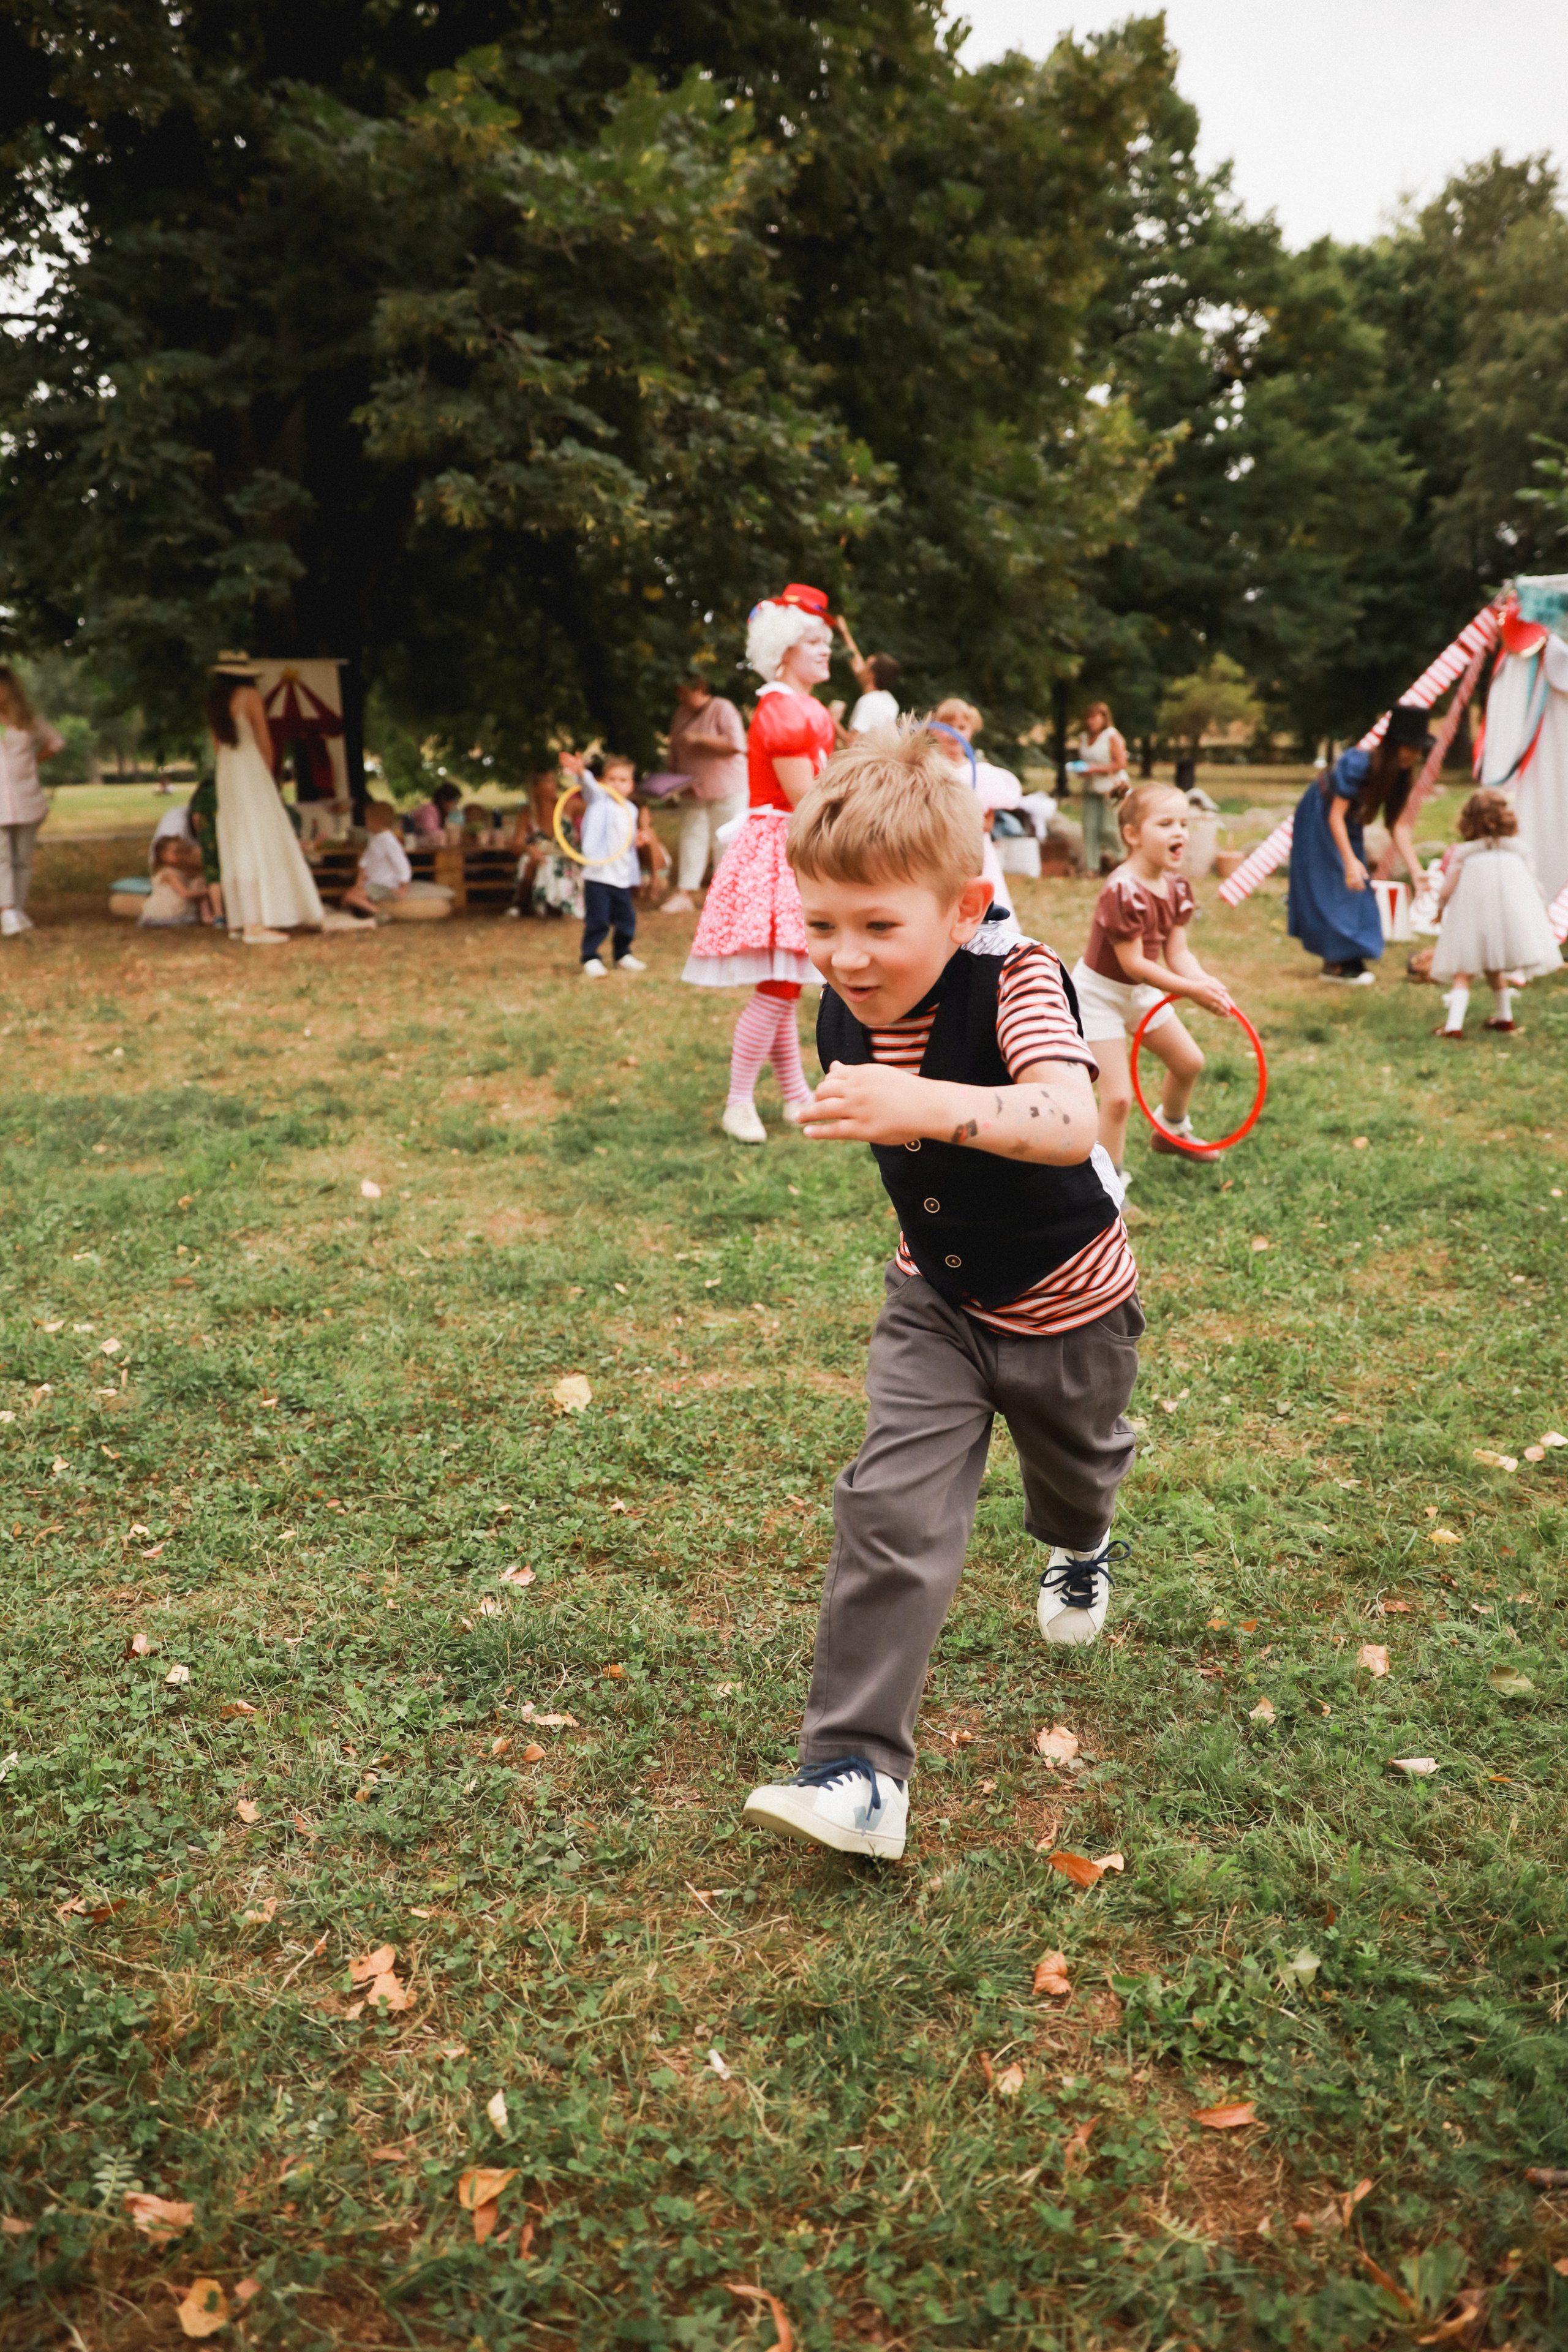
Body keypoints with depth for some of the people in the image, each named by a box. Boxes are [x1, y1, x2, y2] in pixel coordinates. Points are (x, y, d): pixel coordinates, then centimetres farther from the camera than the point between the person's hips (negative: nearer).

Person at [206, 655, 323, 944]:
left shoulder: (214, 700, 12)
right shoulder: (249, 696, -7)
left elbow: (217, 745, 15)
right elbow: (265, 741, -4)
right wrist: (268, 771, 13)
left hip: (226, 774, 7)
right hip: (252, 770, -7)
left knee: (239, 847, 8)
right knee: (260, 844, -8)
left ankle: (247, 921, 9)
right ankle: (256, 925, -14)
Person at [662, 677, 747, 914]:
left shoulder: (723, 710, -10)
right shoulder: (681, 714, 11)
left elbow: (735, 744, -21)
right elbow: (675, 752, 19)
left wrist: (698, 739, -21)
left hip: (726, 790, -6)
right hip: (695, 791, 6)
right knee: (691, 838, -1)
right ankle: (685, 893, -3)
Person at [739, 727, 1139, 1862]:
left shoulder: (1014, 979, -33)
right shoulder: (845, 1015, -14)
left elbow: (1072, 1123, -53)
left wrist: (936, 1108, -68)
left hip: (1067, 1300, -3)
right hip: (937, 1302, 3)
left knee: (1075, 1468, 25)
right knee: (891, 1510, -12)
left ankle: (1079, 1548, 63)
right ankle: (859, 1768, -7)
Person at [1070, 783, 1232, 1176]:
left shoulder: (1177, 886, -5)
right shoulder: (1122, 892, -31)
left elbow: (1177, 955, -7)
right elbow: (1133, 964, -29)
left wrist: (1207, 984, -26)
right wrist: (1192, 991, -30)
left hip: (1141, 990, 9)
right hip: (1100, 992, -9)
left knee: (1189, 1061, 20)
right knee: (1118, 1096, -13)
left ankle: (1171, 1132, 48)